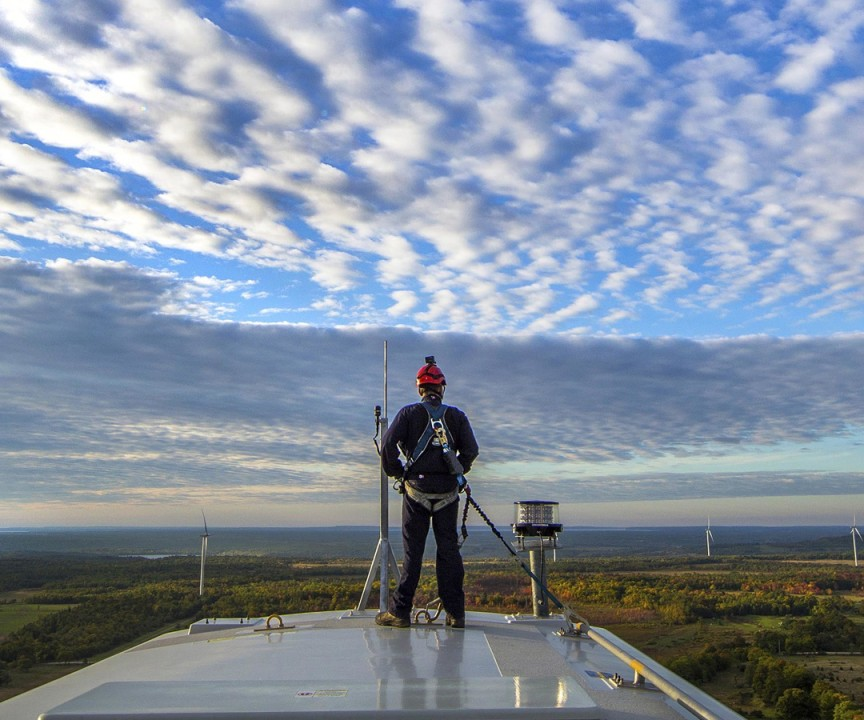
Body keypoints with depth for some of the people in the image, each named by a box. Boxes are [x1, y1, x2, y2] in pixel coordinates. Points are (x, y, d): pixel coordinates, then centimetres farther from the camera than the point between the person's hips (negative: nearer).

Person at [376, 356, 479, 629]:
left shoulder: (409, 413, 1)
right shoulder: (456, 415, 6)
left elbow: (388, 444, -8)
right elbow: (471, 450, 0)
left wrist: (395, 471, 6)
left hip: (416, 488, -1)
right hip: (448, 492, 1)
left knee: (412, 551, 2)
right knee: (449, 550, 7)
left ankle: (399, 612, 3)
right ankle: (455, 613, 10)